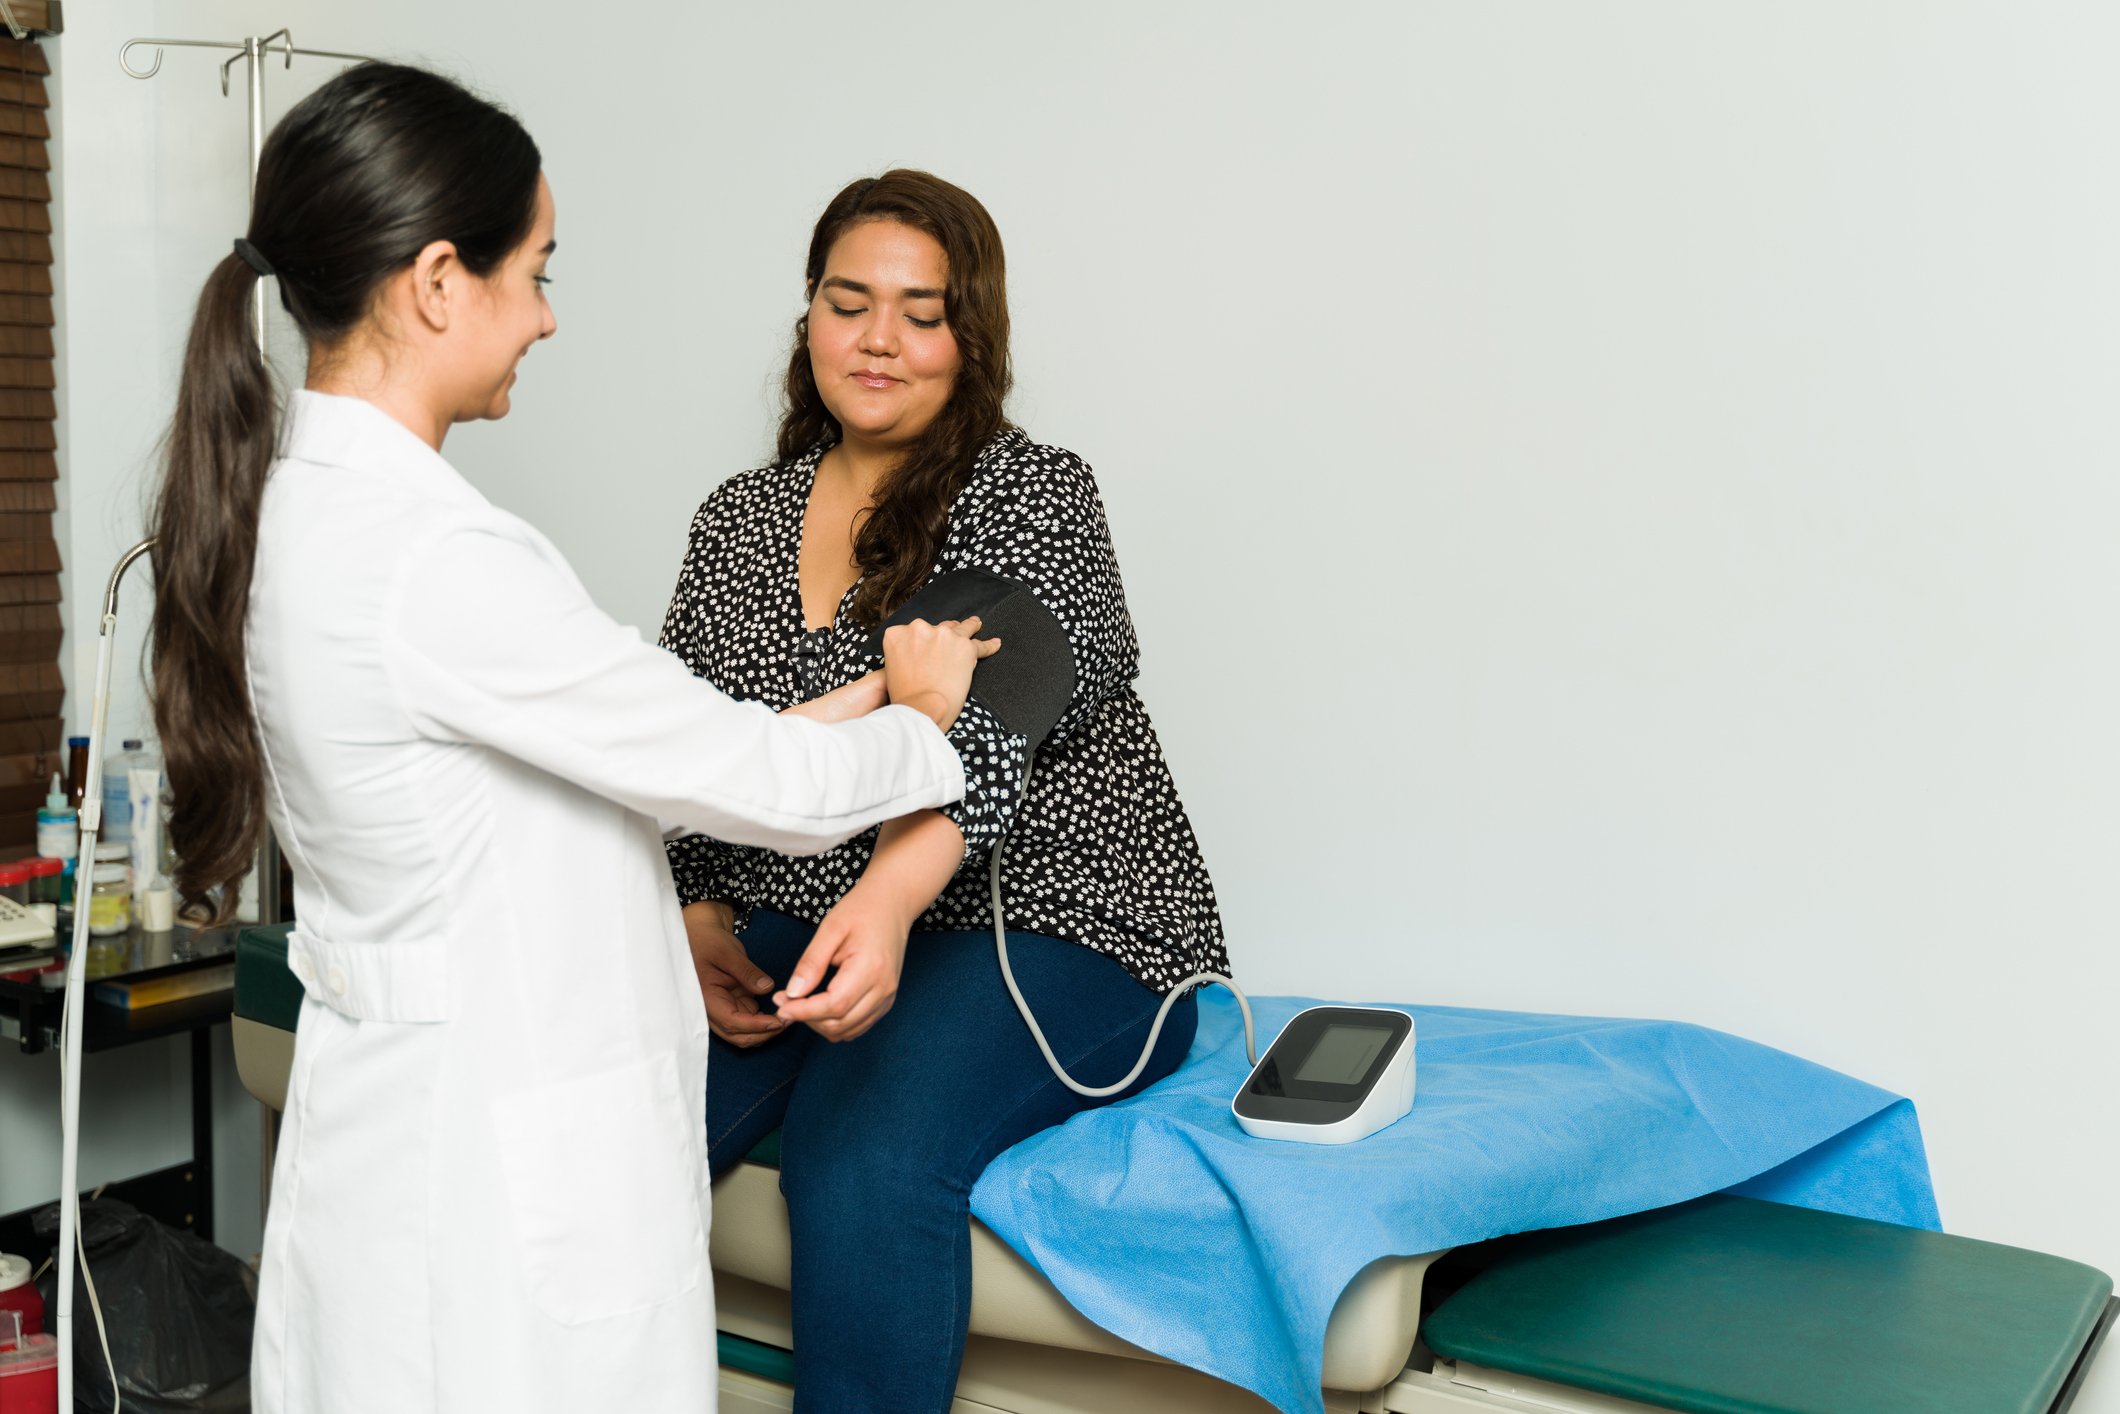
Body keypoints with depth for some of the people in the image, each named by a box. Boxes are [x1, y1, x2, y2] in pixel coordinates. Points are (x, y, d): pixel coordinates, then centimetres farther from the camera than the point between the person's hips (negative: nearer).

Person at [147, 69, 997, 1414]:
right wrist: (922, 716, 3)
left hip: (395, 1125, 9)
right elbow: (762, 784, -16)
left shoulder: (283, 504, 4)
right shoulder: (437, 560, -25)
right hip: (504, 1176, -9)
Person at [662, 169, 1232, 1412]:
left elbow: (996, 728, -21)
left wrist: (891, 895, -39)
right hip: (792, 930, 5)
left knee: (867, 1157, -32)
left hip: (1050, 933, -4)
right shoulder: (736, 522, 13)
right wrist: (699, 928, -8)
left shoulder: (1035, 495, -3)